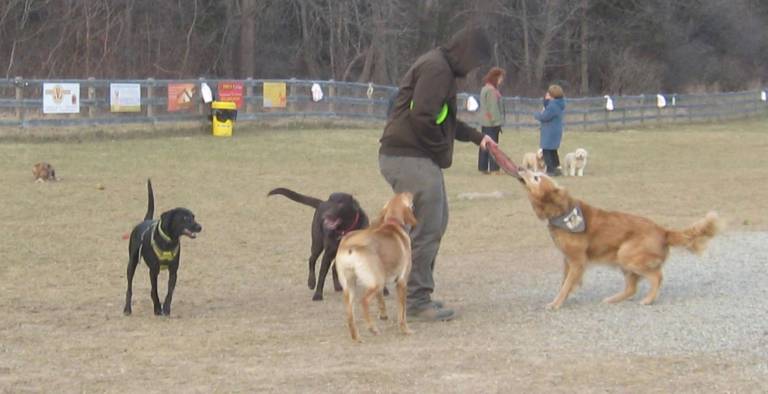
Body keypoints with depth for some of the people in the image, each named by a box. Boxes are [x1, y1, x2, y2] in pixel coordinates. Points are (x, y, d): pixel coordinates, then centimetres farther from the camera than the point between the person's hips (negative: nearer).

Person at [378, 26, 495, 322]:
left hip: (417, 160, 11)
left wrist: (476, 137, 25)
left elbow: (445, 120, 31)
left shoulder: (440, 67, 20)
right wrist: (442, 152, -12)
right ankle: (417, 301, -4)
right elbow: (422, 118, -24)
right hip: (410, 160, -11)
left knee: (436, 223, 18)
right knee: (425, 231, -8)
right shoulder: (436, 69, -14)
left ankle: (417, 294, 24)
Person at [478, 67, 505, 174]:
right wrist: (496, 121, -16)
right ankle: (494, 168, -7)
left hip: (484, 122, 10)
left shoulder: (484, 89, 14)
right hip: (493, 123, -10)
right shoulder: (492, 90, -16)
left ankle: (483, 167, 13)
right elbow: (493, 108, -18)